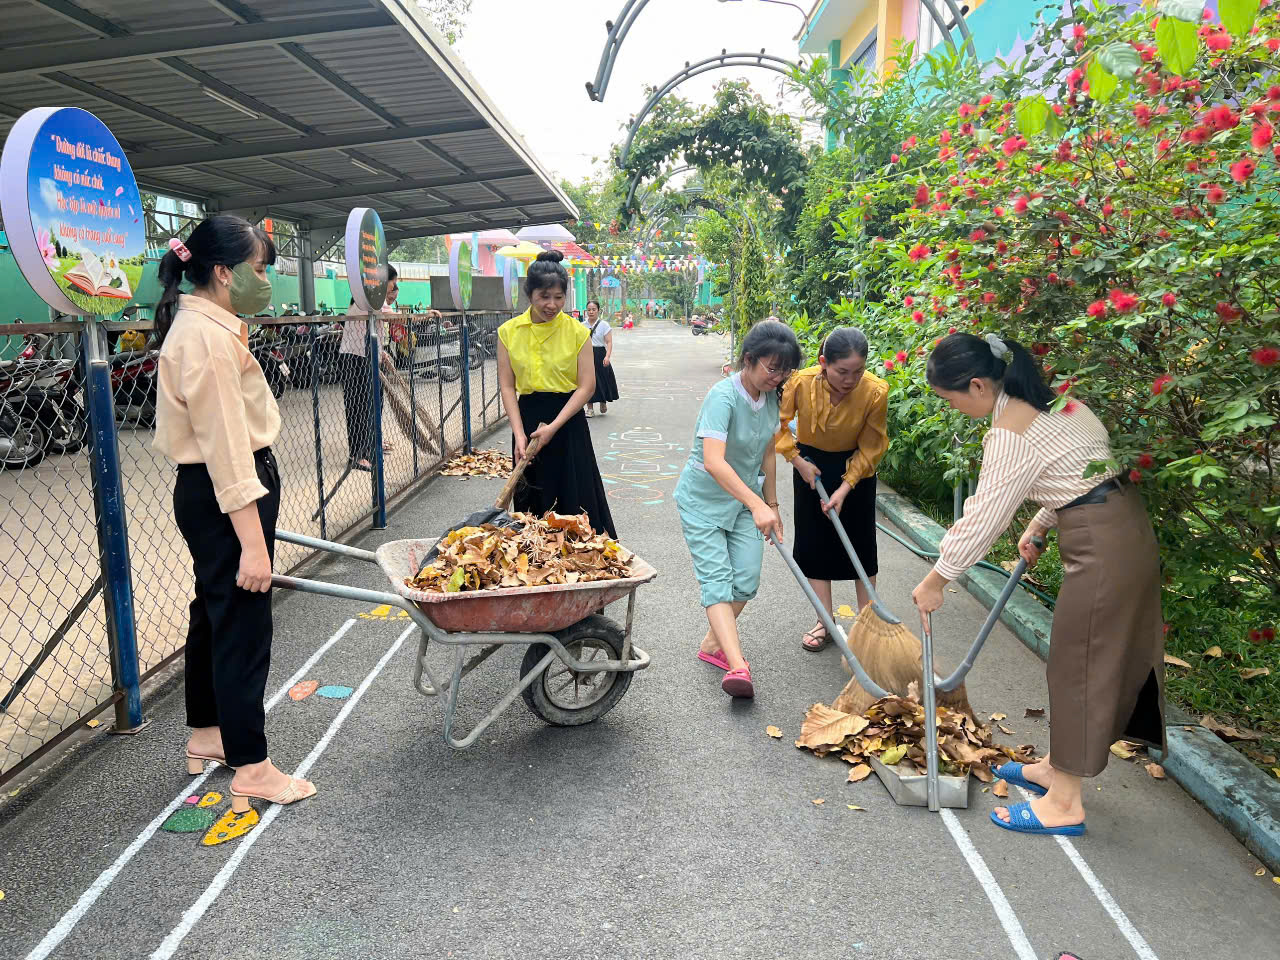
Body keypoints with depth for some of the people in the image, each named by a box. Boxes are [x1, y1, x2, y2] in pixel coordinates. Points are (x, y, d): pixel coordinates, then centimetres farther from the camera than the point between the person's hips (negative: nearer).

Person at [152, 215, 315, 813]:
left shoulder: (201, 326, 12)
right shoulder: (209, 337, -21)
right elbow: (225, 444, -25)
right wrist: (252, 543, -26)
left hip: (206, 491, 11)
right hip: (226, 496, -11)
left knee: (215, 611, 21)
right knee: (243, 624, -3)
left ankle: (206, 734, 38)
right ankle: (251, 768, 10)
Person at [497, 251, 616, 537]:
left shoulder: (577, 332, -5)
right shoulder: (509, 332, 0)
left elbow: (587, 386, -7)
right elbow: (507, 386, -1)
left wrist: (554, 427, -15)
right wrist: (519, 435, -10)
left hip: (568, 420, -2)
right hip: (527, 418, 2)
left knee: (577, 497, 1)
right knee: (533, 501, 11)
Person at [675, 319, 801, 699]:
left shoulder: (771, 396, -3)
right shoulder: (723, 396, -27)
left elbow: (768, 454, 8)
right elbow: (714, 462, -37)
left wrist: (772, 505, 12)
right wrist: (757, 505, -42)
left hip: (745, 498, 7)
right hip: (703, 499, -6)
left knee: (747, 580, 0)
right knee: (717, 579, -14)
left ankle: (714, 642, 21)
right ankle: (738, 666, -22)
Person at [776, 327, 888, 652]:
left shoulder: (875, 392, -28)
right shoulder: (802, 382, -27)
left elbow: (870, 448, -15)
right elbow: (779, 423, -8)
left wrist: (845, 488, -19)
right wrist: (798, 461, -11)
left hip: (856, 467, -1)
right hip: (811, 465, 1)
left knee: (861, 545, 4)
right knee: (814, 543, 4)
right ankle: (826, 622, 15)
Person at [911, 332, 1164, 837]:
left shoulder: (1011, 435, -20)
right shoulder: (1047, 400, 8)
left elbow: (983, 518, -17)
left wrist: (934, 581, -7)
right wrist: (1039, 526, 22)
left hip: (1101, 548, -10)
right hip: (1124, 530, 10)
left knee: (1079, 666, 1)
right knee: (1082, 658, 18)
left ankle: (1064, 804, 14)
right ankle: (1057, 767, 34)